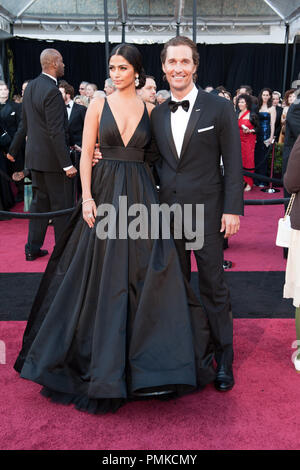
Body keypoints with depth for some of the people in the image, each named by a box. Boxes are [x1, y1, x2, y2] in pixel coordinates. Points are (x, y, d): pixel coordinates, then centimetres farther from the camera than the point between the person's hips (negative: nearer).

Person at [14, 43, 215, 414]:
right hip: (105, 192, -1)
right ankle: (103, 355, 23)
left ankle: (147, 358, 18)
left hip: (141, 195, 1)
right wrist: (87, 197, -9)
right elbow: (86, 154, 1)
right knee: (102, 274, 4)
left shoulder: (149, 109, 7)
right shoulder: (99, 105, 4)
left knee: (145, 270, 1)